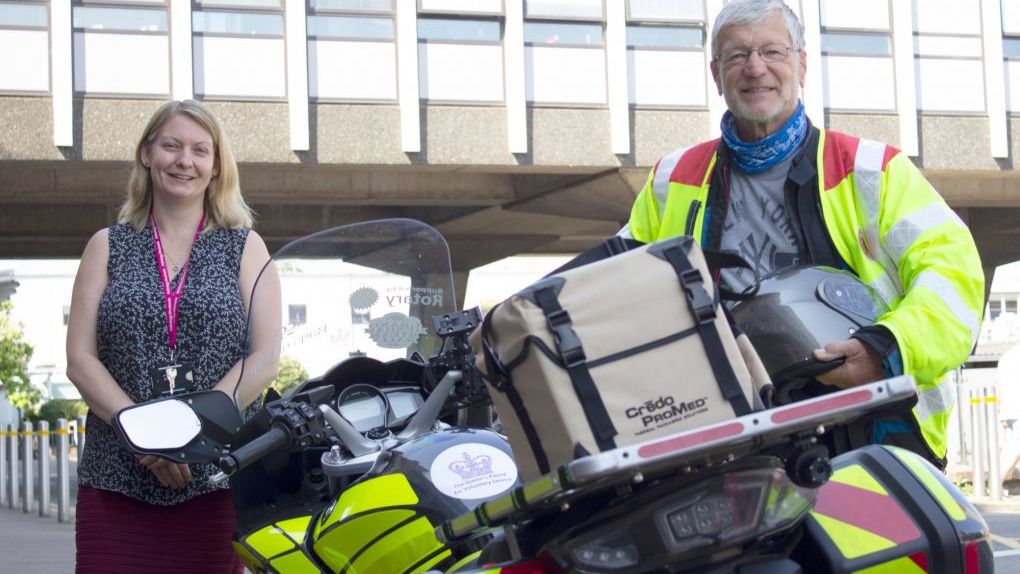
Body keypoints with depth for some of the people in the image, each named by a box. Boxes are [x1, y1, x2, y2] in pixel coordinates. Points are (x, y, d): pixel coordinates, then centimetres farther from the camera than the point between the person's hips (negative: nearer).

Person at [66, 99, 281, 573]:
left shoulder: (245, 247, 11)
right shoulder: (107, 246, 14)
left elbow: (265, 356, 1)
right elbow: (80, 359, 5)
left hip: (217, 476, -1)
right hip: (115, 479, 1)